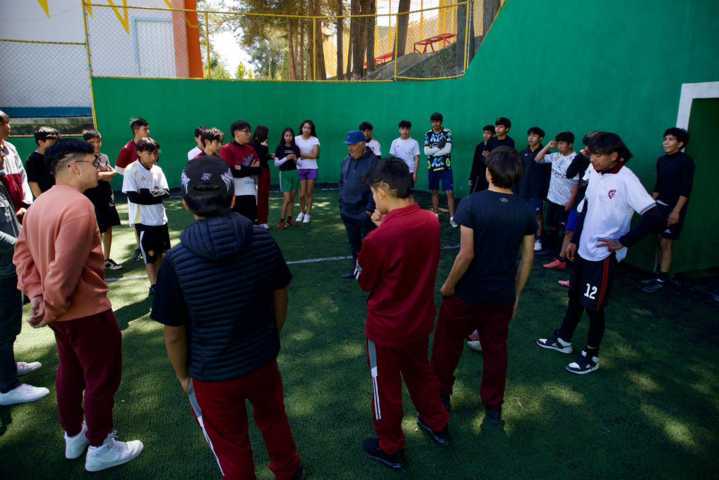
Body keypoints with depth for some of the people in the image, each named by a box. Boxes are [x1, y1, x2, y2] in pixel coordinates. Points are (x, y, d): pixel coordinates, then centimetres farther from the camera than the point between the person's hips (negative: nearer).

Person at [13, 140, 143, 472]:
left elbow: (23, 252, 7)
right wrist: (53, 308, -16)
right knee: (101, 378, 7)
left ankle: (74, 437, 41)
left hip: (64, 311, 10)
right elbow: (66, 268, -29)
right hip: (87, 311, -10)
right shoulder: (78, 205, -25)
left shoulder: (40, 203, 6)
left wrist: (35, 294, 0)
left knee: (70, 372, 23)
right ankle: (100, 448, 23)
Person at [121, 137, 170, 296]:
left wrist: (148, 193, -18)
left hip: (160, 218, 5)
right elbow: (133, 196, -18)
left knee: (161, 252, 15)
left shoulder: (157, 169, 4)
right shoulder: (131, 170, -11)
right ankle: (154, 285, 9)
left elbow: (166, 192, -1)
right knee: (150, 253, 1)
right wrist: (155, 194, -12)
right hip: (143, 220, -5)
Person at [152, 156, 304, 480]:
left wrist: (183, 375, 5)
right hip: (263, 360, 3)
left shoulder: (176, 262, -23)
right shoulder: (263, 240, -15)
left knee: (231, 447, 22)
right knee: (273, 420, 30)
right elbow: (280, 298, -2)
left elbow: (174, 334, -13)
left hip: (212, 374, -2)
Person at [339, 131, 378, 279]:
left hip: (364, 213, -7)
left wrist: (370, 209, -17)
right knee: (353, 243, 17)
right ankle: (356, 269, 31)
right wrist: (342, 203, 12)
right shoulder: (346, 160, 9)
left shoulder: (373, 161, -12)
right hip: (348, 211, 7)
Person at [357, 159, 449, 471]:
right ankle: (438, 425, 50)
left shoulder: (379, 237, -29)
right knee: (420, 371, 29)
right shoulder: (431, 222, -10)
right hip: (420, 320, 6)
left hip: (386, 327, -6)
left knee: (386, 386, 16)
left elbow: (365, 284, -12)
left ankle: (390, 449, 37)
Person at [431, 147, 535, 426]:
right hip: (502, 295, 4)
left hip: (466, 293, -3)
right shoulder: (526, 211, -4)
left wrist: (448, 285, -8)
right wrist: (516, 294, 12)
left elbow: (466, 254, -21)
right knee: (496, 350, 18)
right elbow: (527, 259, 1)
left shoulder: (471, 204, -18)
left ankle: (441, 395, 36)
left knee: (448, 345, 18)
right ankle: (493, 408, 32)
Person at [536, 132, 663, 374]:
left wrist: (622, 242, -18)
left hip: (603, 255, -7)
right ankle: (563, 339, 39)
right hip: (584, 250, 7)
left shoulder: (627, 181, -21)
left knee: (594, 307, 5)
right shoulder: (594, 173, 2)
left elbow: (655, 218, -23)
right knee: (574, 297, 21)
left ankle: (591, 355, 24)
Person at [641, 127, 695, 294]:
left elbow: (686, 189, -15)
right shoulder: (661, 160, 8)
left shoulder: (686, 161, -11)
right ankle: (658, 275, 15)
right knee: (661, 242, 8)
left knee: (666, 243, -5)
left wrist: (676, 211, -19)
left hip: (674, 208, -6)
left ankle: (662, 279, 1)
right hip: (660, 205, 6)